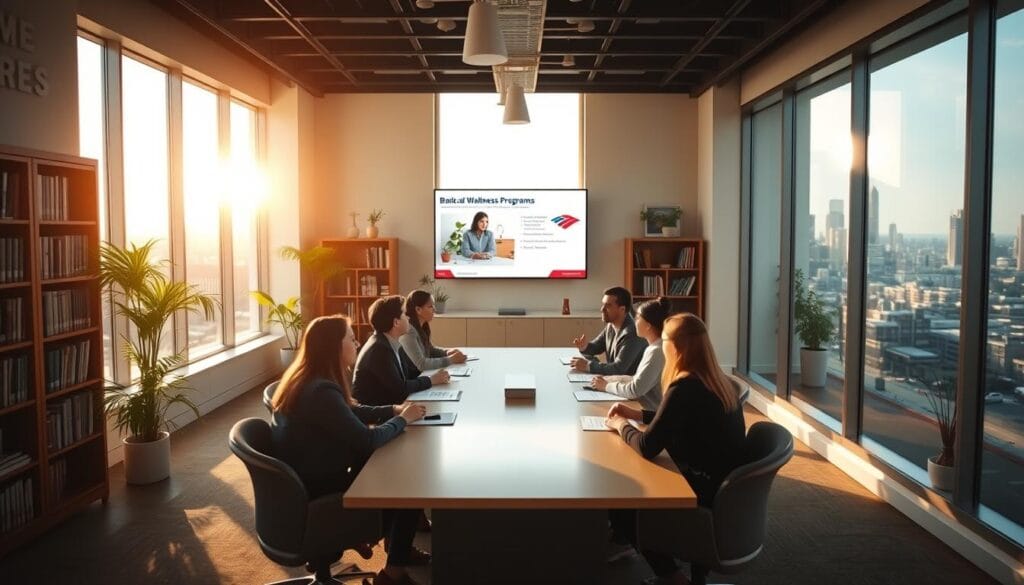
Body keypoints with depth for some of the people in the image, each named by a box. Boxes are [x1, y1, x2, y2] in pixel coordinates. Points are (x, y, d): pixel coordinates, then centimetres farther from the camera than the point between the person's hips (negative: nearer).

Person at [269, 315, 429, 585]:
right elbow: (367, 439, -26)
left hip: (306, 477, 9)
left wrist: (393, 410, 2)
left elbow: (353, 413, 14)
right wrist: (402, 419, -10)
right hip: (315, 491, -9)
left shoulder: (309, 380, 3)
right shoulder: (320, 391, -29)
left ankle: (397, 546, 25)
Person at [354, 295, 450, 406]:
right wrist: (431, 380, -12)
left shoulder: (393, 343, 3)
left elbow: (412, 371, 13)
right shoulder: (379, 349, -22)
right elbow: (399, 388, -23)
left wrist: (436, 375, -2)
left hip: (387, 404, 8)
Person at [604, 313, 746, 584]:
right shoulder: (717, 381, 4)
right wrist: (637, 414, 18)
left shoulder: (685, 388, -24)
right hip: (725, 490, 9)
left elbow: (647, 448, -19)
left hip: (707, 496, -9)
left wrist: (621, 425, -1)